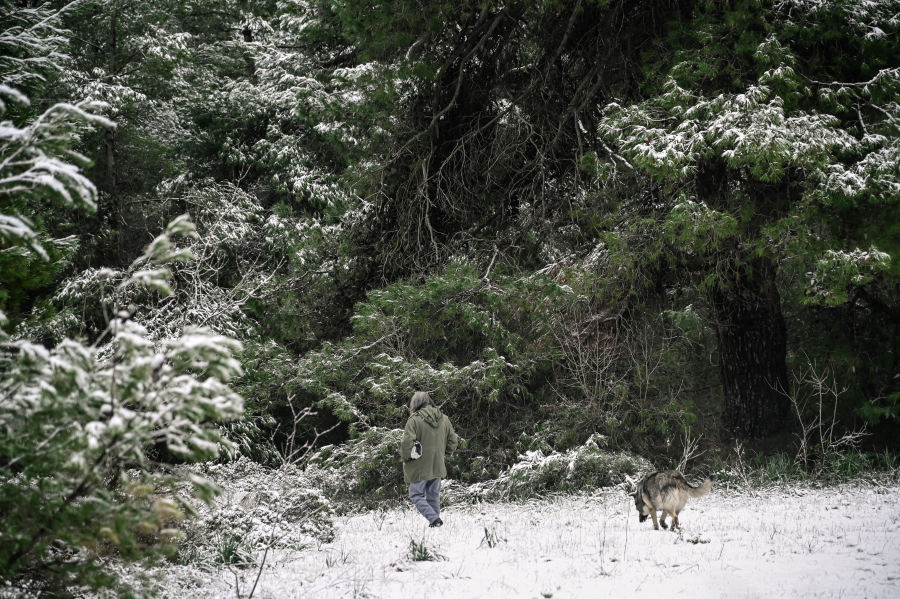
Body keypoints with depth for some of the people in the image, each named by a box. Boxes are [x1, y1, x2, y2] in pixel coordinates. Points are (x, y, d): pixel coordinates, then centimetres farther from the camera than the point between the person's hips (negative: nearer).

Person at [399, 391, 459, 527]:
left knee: (416, 495, 3)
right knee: (434, 496, 16)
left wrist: (405, 457, -3)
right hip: (437, 465, 6)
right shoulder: (444, 419, 4)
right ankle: (435, 520, 17)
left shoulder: (414, 419, -15)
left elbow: (407, 444, -20)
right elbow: (453, 441, 9)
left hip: (419, 466, -6)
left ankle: (434, 519, -11)